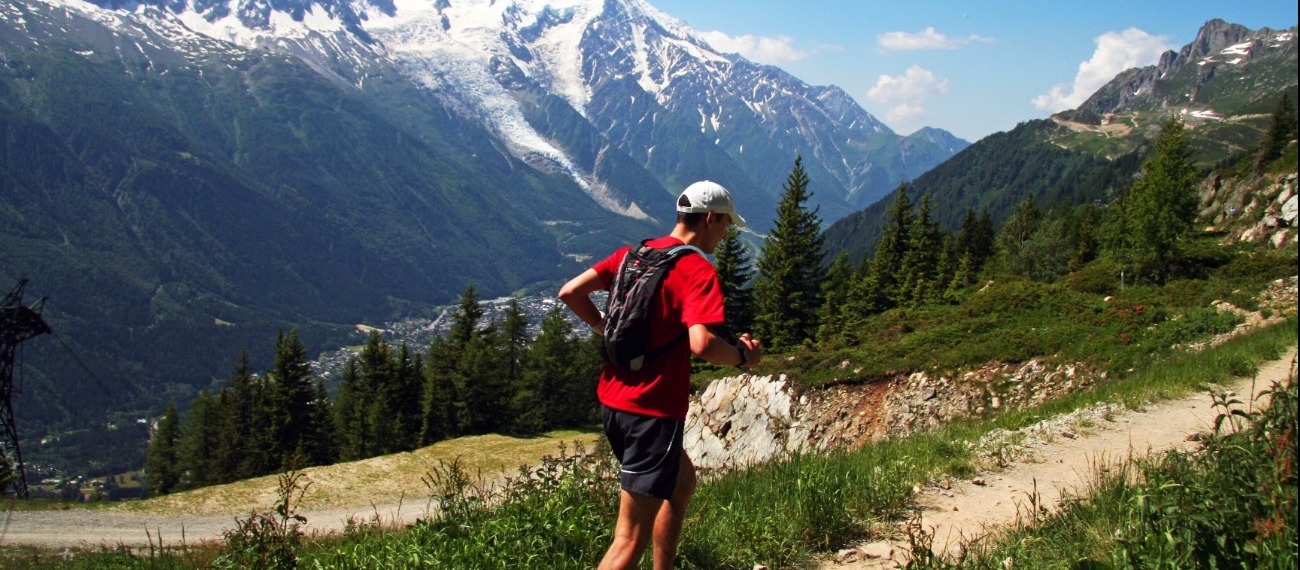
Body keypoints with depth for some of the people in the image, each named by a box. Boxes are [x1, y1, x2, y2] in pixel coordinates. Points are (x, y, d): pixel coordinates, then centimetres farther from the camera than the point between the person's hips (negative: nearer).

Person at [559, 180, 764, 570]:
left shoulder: (633, 253, 9)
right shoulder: (698, 271, -14)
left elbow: (570, 293, 6)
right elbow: (702, 344, -28)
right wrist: (744, 355, -9)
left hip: (613, 401, 9)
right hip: (653, 410, -9)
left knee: (683, 480, 31)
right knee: (632, 537, -7)